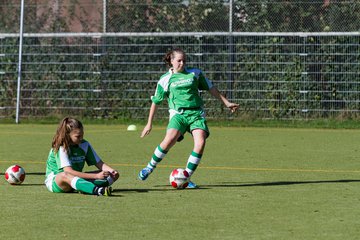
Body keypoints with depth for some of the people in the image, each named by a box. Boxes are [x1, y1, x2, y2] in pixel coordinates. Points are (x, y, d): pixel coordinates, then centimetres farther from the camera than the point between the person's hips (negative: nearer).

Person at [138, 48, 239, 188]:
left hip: (196, 113, 2)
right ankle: (150, 167, -7)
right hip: (178, 113, -2)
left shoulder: (195, 73, 14)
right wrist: (149, 124, 15)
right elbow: (155, 101, 16)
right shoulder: (165, 79, 10)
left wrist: (226, 103, 24)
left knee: (200, 142, -21)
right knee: (169, 140, -28)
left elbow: (210, 88, 24)